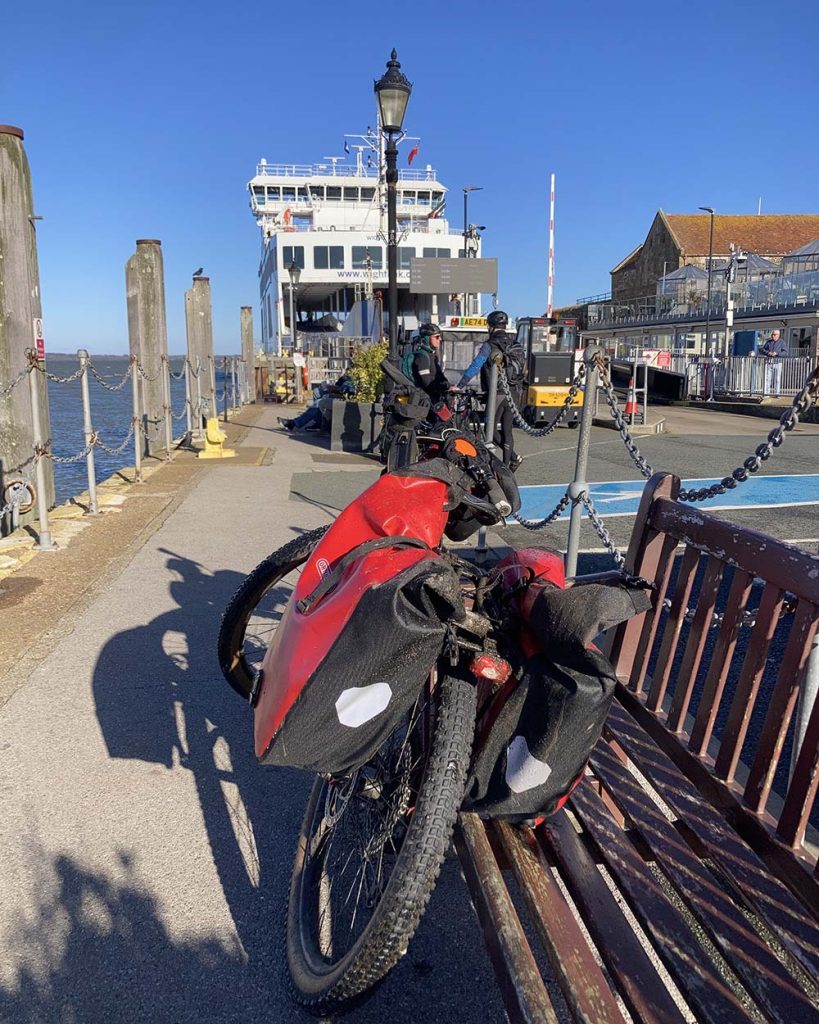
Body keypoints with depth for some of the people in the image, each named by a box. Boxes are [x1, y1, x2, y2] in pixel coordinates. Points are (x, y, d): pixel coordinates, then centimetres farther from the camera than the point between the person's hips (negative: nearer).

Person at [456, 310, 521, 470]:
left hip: (497, 394, -7)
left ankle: (513, 457, -8)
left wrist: (459, 386, -15)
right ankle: (507, 464, 14)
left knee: (491, 429, 3)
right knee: (507, 430, 11)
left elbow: (474, 367, -18)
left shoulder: (490, 345, -12)